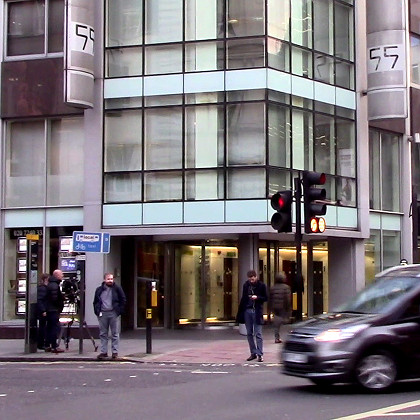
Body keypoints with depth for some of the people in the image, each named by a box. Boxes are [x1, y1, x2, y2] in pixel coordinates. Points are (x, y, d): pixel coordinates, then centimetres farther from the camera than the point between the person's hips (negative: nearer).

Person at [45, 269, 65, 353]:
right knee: (56, 327, -9)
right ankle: (54, 347, -10)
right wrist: (61, 305, -9)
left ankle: (48, 346, 17)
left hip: (50, 309, 10)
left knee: (50, 327, 13)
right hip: (54, 310, -10)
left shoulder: (51, 284, 17)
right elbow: (55, 298, -21)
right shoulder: (54, 285, -15)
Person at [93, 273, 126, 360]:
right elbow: (95, 302, 15)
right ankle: (103, 352, 10)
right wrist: (97, 311, 4)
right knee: (103, 334, 5)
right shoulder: (99, 290, 8)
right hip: (102, 314, 2)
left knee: (115, 334, 1)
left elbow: (123, 300, 5)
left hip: (113, 313, -2)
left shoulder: (117, 289, 2)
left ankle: (115, 352, 5)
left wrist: (119, 310, -3)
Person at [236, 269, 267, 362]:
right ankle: (253, 353, 14)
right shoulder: (246, 285, 6)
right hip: (247, 310, 4)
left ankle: (259, 354, -3)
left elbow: (265, 298, 1)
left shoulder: (261, 285, -3)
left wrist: (257, 297, -18)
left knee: (258, 334, -4)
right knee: (249, 333, 7)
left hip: (257, 312, -4)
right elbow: (243, 298, 12)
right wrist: (240, 312, 8)